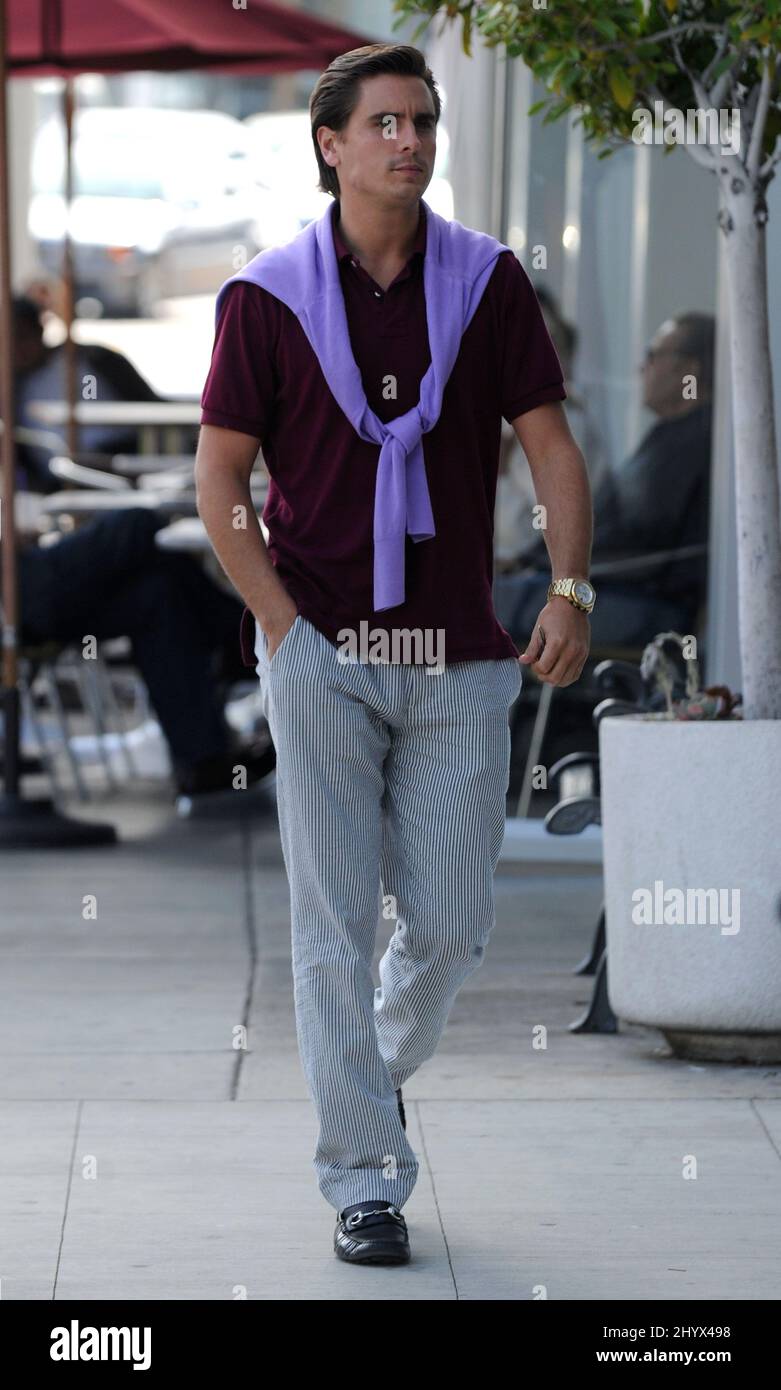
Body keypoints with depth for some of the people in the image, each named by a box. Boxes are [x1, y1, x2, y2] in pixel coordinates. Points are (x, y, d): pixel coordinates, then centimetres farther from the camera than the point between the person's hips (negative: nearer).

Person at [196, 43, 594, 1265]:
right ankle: (365, 1178, 4)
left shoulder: (489, 282, 4)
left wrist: (570, 591, -11)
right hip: (321, 654, -2)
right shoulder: (266, 297, 0)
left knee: (453, 922, 4)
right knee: (336, 922, -3)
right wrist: (285, 627, -7)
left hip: (458, 659, 2)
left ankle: (376, 1070, 34)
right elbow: (220, 485, 2)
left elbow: (552, 445, 4)